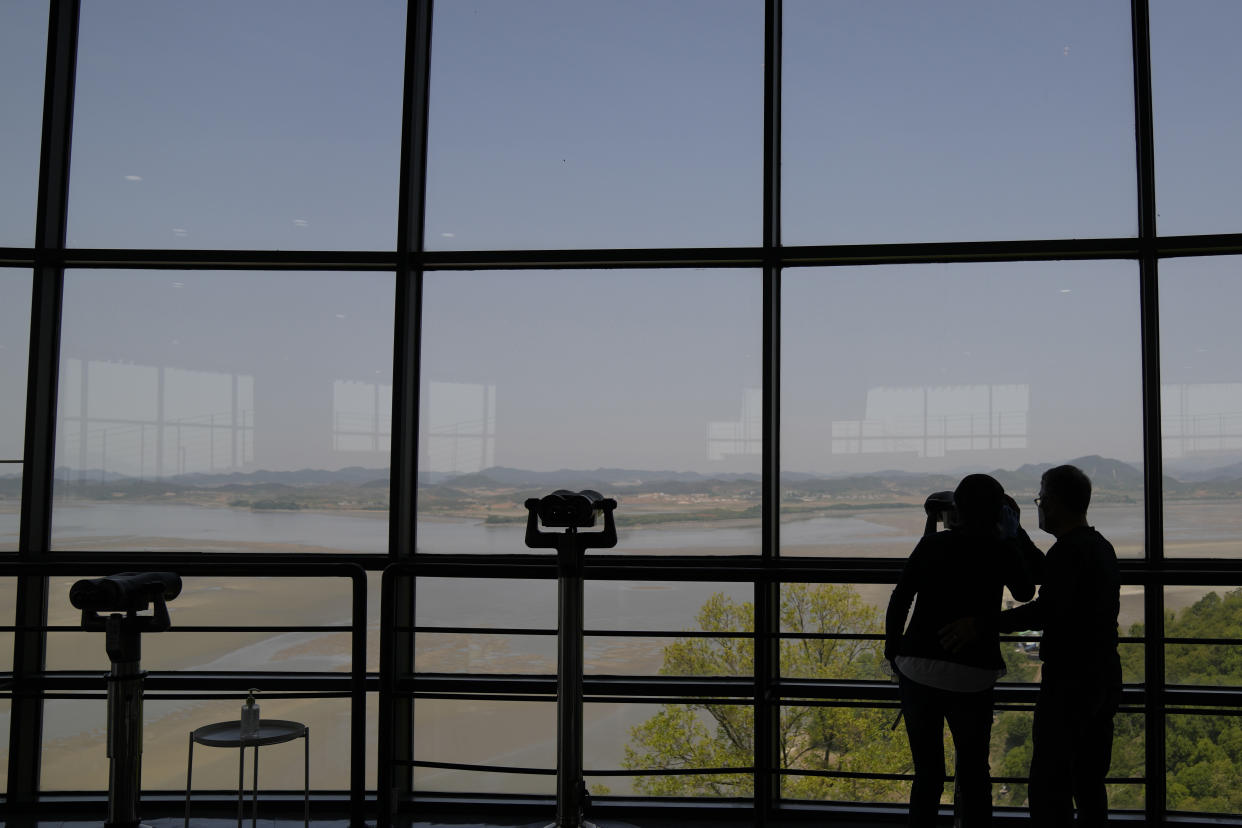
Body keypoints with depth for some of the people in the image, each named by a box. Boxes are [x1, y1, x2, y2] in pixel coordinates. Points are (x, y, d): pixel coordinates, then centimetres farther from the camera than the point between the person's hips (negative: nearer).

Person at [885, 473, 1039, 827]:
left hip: (917, 670, 2)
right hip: (970, 678, -1)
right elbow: (1025, 592, 17)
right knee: (973, 773, 15)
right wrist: (1012, 535, 21)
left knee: (927, 773, 13)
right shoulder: (1002, 551, -2)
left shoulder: (932, 544, 2)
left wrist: (892, 652, 13)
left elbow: (898, 602, 1)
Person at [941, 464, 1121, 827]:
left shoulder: (1068, 550, -17)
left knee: (1049, 785, -5)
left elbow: (1048, 610, -29)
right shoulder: (1102, 548, 13)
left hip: (1069, 681, -9)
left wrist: (980, 624, -30)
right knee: (1088, 782, 16)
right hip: (1105, 677, 10)